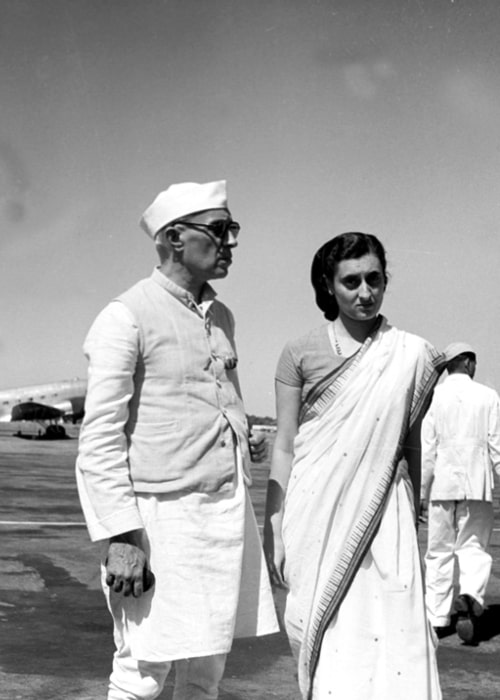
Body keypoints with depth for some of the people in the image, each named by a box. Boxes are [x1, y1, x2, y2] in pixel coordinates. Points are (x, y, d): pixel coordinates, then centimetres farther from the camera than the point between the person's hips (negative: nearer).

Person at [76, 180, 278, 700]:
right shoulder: (127, 317, -8)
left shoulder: (221, 316, 14)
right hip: (162, 515, -7)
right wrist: (121, 537, -18)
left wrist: (243, 440, 12)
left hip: (229, 507, 7)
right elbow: (100, 438, -13)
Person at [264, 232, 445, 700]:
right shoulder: (301, 354, 2)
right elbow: (284, 446, 4)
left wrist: (411, 521, 14)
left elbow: (412, 447, 11)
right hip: (315, 513, 0)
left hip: (381, 514, 0)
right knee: (322, 632, 6)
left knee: (388, 638, -7)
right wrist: (273, 529, 0)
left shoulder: (410, 356, 3)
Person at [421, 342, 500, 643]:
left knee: (439, 551, 10)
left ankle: (437, 618, 12)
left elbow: (426, 449, -4)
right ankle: (470, 598, -19)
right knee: (473, 548, 7)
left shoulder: (433, 397, -1)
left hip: (442, 483, 0)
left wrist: (421, 493, 1)